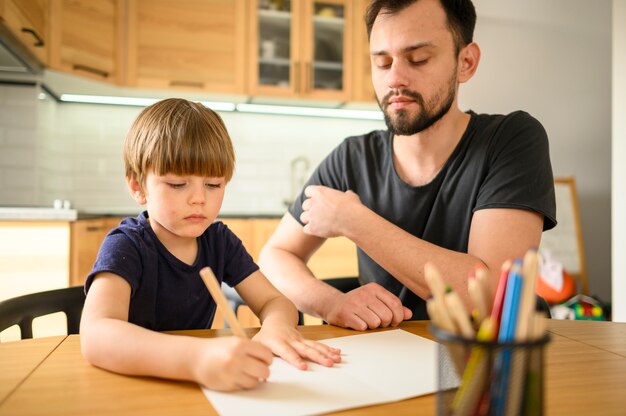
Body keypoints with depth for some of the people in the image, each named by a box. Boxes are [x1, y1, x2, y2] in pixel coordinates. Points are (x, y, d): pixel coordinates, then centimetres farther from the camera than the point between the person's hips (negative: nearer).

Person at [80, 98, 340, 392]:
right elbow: (96, 335, -34)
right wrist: (197, 357, -51)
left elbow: (273, 301, -2)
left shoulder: (219, 239, -2)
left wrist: (277, 325, -27)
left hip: (193, 391, 5)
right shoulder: (125, 247, -18)